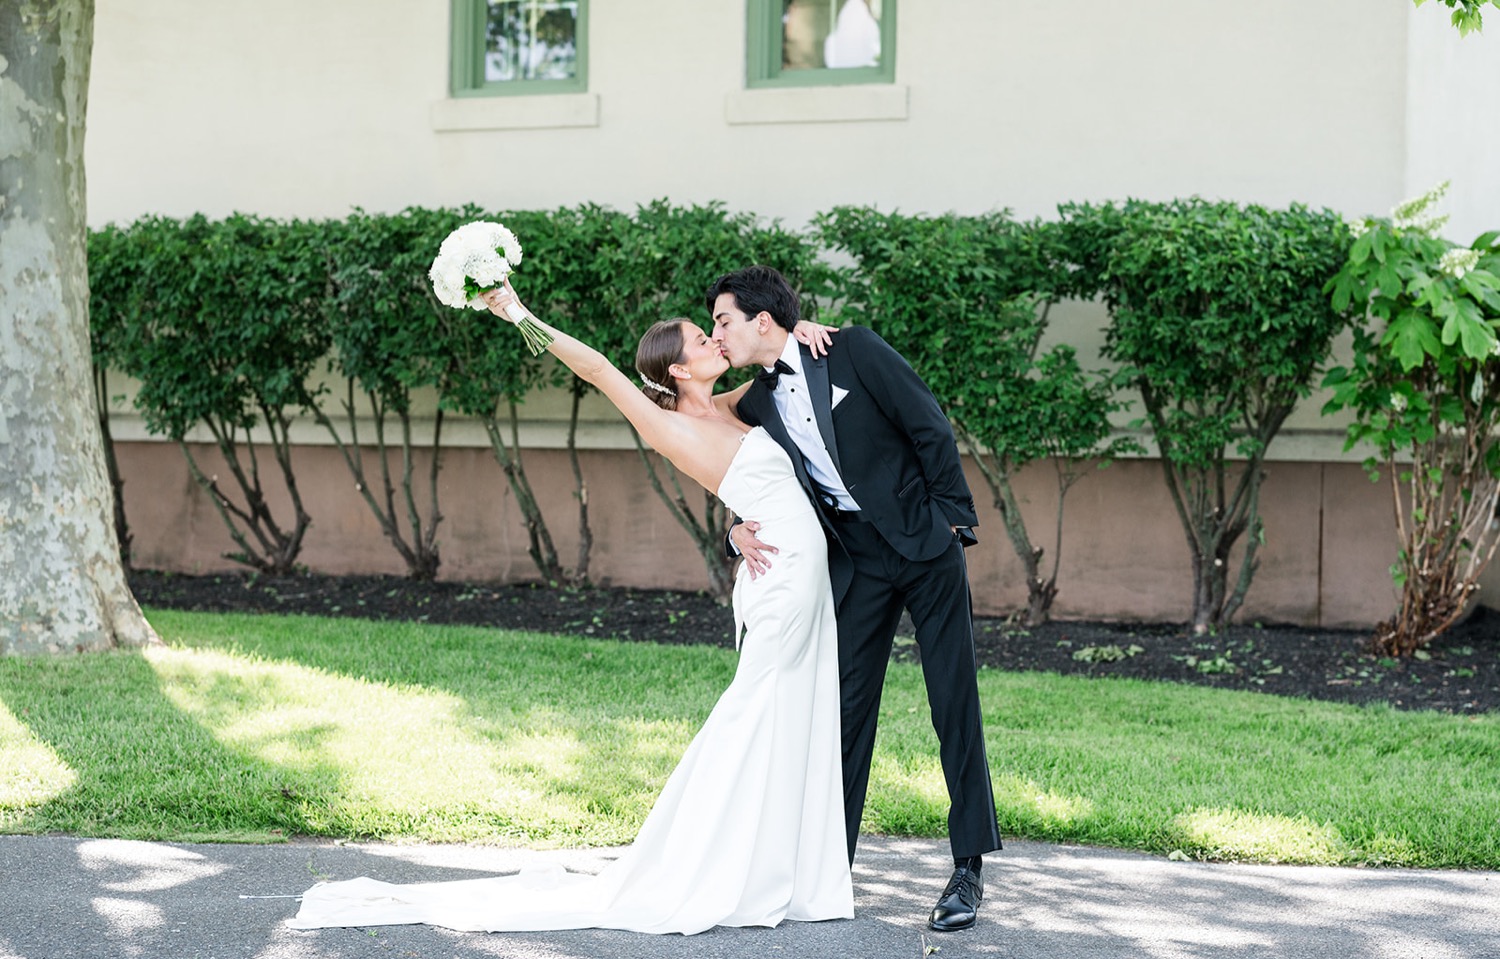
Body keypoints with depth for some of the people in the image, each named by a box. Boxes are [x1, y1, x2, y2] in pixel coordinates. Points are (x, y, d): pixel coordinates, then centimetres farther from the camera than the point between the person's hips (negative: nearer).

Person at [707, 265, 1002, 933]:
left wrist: (952, 518, -9)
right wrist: (740, 531, -9)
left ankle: (969, 867, 3)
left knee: (954, 703, -3)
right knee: (846, 708, 3)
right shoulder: (754, 408, 6)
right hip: (856, 563, 5)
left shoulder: (853, 351, -9)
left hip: (924, 542, -4)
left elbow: (931, 428, -8)